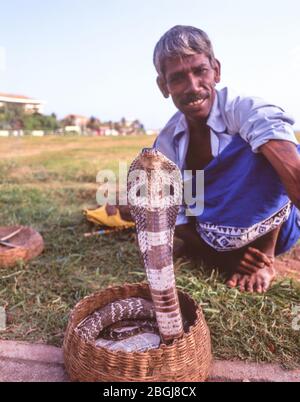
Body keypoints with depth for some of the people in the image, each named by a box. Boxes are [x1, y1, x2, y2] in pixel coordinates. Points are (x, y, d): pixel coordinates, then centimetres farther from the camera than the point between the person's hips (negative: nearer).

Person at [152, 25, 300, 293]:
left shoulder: (247, 111, -23)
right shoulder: (166, 143, -8)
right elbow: (174, 218, -5)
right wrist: (225, 258, -18)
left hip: (269, 227, -6)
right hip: (217, 239, 7)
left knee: (264, 147, -31)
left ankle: (264, 255, -15)